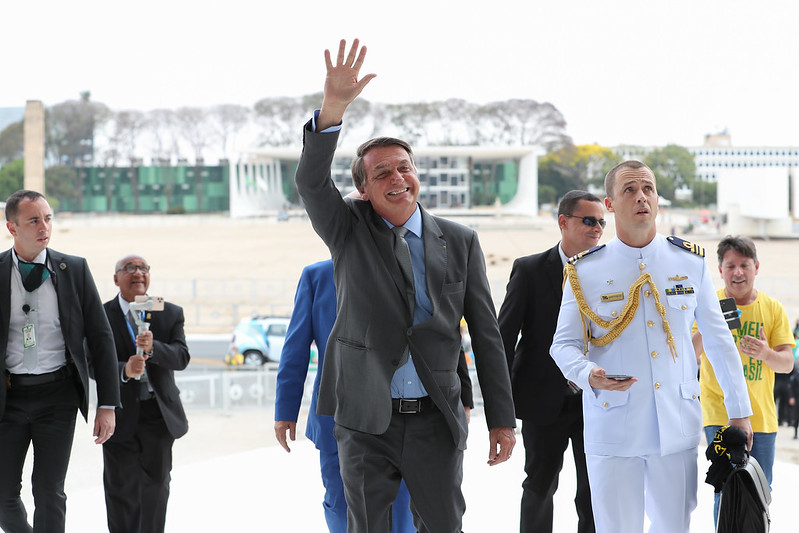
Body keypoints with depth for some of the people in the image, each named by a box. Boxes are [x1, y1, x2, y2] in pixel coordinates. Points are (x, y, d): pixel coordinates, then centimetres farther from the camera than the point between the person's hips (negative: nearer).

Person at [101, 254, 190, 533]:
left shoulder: (171, 314, 5)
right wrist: (124, 370, -30)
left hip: (159, 413, 2)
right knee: (121, 489, 1)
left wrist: (153, 347, -27)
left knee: (156, 485, 9)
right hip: (120, 415, -2)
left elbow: (181, 357, -8)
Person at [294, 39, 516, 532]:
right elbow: (311, 180, -16)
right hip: (366, 420, 0)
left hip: (436, 420, 1)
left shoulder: (459, 242, 6)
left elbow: (486, 334, 6)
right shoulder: (349, 230, 4)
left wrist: (502, 418, 2)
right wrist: (334, 107, -32)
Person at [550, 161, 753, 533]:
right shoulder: (585, 271, -1)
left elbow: (718, 339, 12)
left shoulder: (691, 262, 5)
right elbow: (564, 344, 3)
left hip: (678, 428, 2)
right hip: (612, 429, -2)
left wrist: (739, 410, 11)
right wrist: (588, 374, -19)